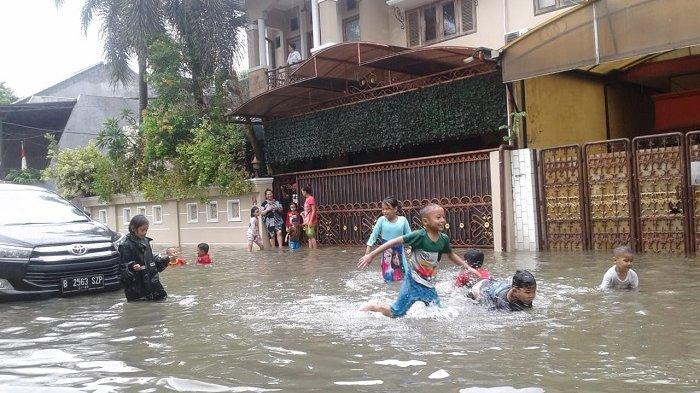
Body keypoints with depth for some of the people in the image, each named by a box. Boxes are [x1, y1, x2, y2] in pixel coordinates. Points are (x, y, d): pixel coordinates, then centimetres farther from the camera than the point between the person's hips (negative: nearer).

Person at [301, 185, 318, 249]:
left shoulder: (311, 199, -12)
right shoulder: (306, 199, 15)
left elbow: (313, 211, -16)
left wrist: (311, 221, -20)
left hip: (311, 221, -9)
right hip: (307, 221, 9)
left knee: (312, 236, -12)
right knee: (309, 237, 8)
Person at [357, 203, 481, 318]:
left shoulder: (444, 239, -3)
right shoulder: (419, 235, -22)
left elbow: (451, 255, 17)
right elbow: (394, 242, -20)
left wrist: (468, 267, 14)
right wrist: (371, 255, -21)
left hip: (428, 284, 6)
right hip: (413, 281, -6)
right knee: (396, 314, -3)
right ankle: (372, 306, 23)